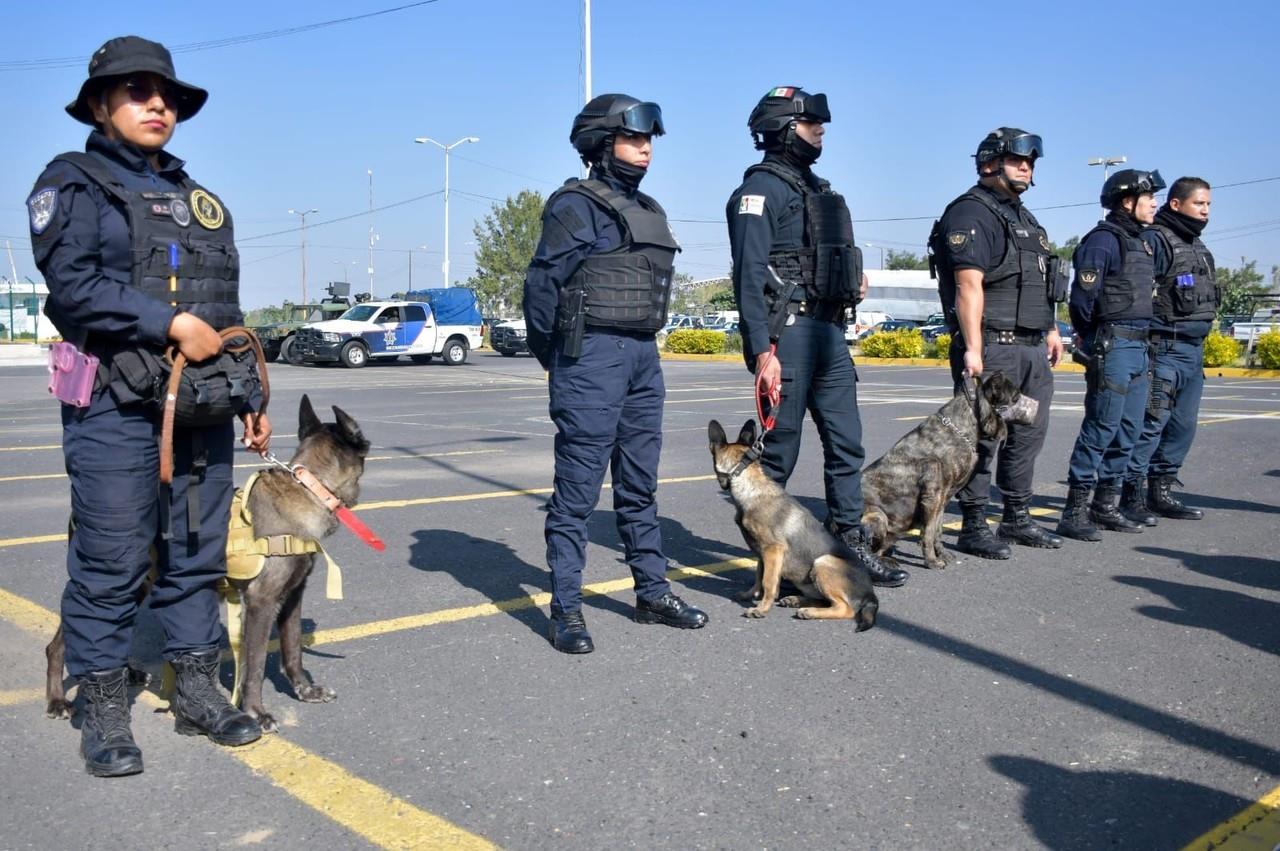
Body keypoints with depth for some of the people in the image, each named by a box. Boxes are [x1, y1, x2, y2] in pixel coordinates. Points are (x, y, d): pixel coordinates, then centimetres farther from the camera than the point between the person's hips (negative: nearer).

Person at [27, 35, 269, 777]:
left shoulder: (199, 199, 20)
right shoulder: (75, 183, 2)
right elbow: (73, 284, -13)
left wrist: (252, 396, 17)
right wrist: (169, 324, -18)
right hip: (117, 408, -6)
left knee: (199, 553, 10)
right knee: (111, 562, 0)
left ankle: (198, 691, 22)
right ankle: (105, 710, 13)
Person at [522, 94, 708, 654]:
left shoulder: (647, 210, 17)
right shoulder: (577, 206, -8)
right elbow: (543, 285, -10)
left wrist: (641, 345, 15)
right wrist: (553, 358, -2)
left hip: (643, 356, 8)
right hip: (592, 357, -8)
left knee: (640, 486, 14)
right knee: (577, 488, -3)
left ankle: (652, 593, 25)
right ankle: (566, 610, 5)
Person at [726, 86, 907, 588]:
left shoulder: (814, 187, 22)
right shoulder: (761, 188, -7)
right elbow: (750, 274, -16)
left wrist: (851, 282, 10)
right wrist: (762, 350, -23)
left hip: (828, 330, 9)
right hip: (786, 330, -9)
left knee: (846, 442, 9)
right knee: (780, 448, -2)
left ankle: (850, 544, 17)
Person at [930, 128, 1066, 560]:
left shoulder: (1024, 217, 22)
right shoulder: (971, 213, -9)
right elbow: (969, 286, -19)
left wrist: (1051, 330, 22)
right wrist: (972, 350, -25)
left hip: (1032, 347, 10)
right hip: (992, 346, -10)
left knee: (1029, 433, 13)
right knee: (982, 437, -6)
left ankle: (1017, 519, 23)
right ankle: (974, 527, 1)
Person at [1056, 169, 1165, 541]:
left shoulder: (1140, 242, 19)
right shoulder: (1104, 239, -10)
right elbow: (1082, 297, -15)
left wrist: (1140, 340, 15)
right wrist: (1094, 340, -4)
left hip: (1138, 346, 9)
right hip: (1113, 346, -9)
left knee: (1128, 431, 11)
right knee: (1101, 429, -9)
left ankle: (1105, 505, 20)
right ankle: (1075, 512, -5)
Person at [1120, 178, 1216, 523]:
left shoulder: (1198, 247, 21)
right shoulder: (1155, 240, -8)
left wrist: (1200, 346, 22)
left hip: (1194, 351, 9)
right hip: (1165, 349, -9)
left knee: (1182, 426, 11)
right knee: (1151, 423, -9)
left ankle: (1160, 491, 20)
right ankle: (1132, 495, -4)